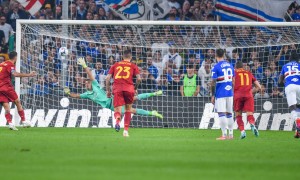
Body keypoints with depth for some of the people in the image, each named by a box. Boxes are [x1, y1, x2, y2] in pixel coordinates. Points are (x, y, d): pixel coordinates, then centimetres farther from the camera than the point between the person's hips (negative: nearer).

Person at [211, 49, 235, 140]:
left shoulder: (216, 67, -9)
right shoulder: (230, 66, 9)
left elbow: (213, 83, -11)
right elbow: (233, 81, 14)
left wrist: (213, 95, -5)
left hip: (220, 94, -6)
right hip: (230, 93, 6)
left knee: (221, 114, -7)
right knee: (229, 113, 12)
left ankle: (224, 134, -12)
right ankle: (231, 134, 14)